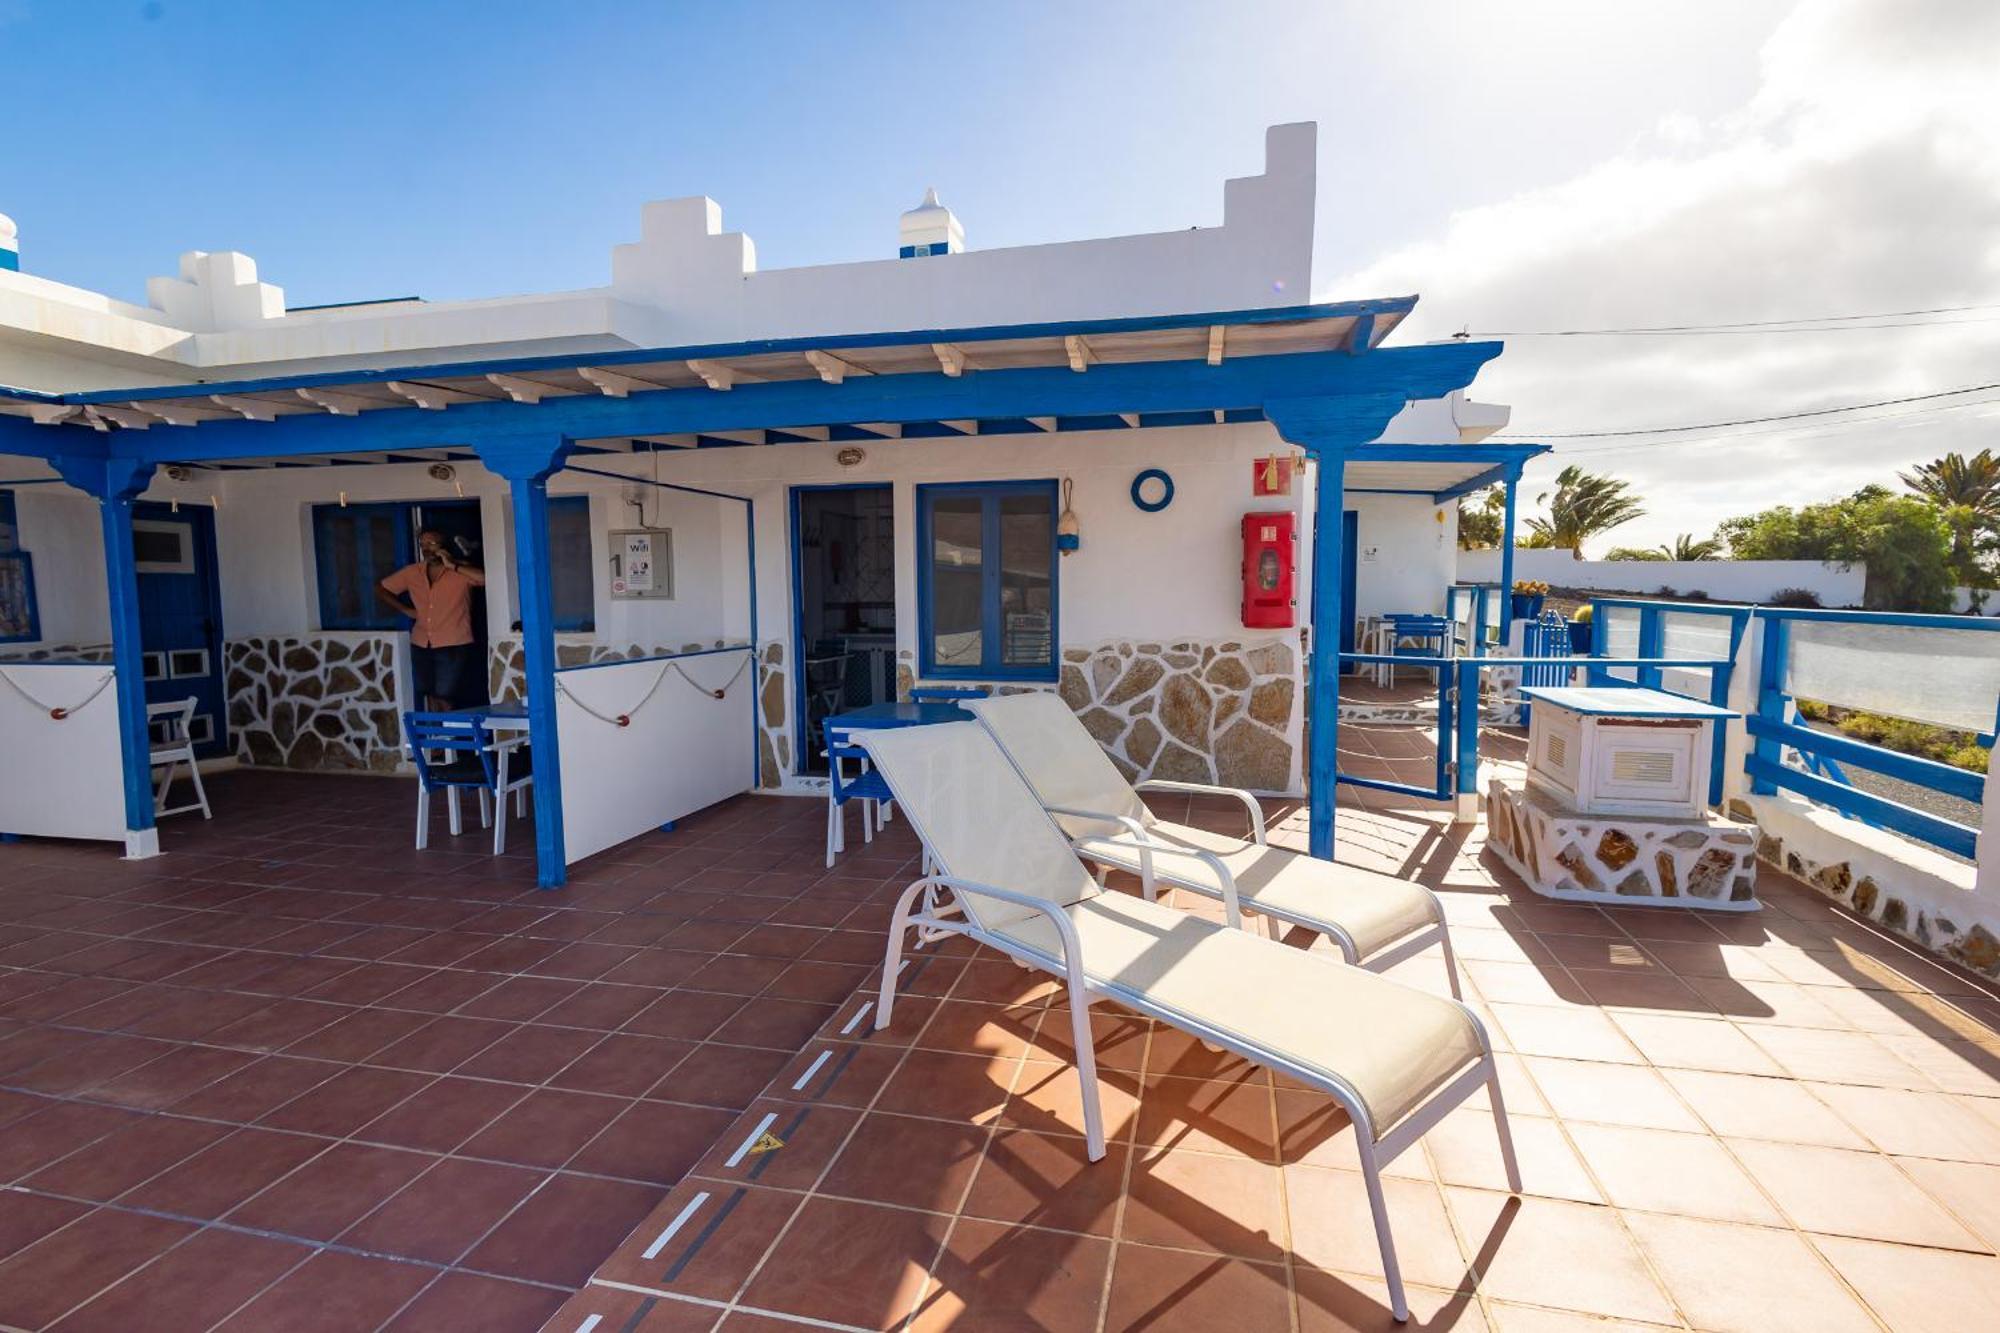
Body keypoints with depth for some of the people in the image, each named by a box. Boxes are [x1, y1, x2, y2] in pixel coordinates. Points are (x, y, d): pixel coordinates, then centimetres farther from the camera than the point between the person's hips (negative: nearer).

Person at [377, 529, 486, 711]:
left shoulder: (460, 570, -5)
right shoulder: (412, 572, 9)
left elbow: (487, 578, -24)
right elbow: (381, 588, 23)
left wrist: (453, 566, -19)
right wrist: (406, 609, 11)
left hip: (453, 646, -5)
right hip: (421, 646, 6)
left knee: (446, 701, -11)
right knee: (431, 698, 10)